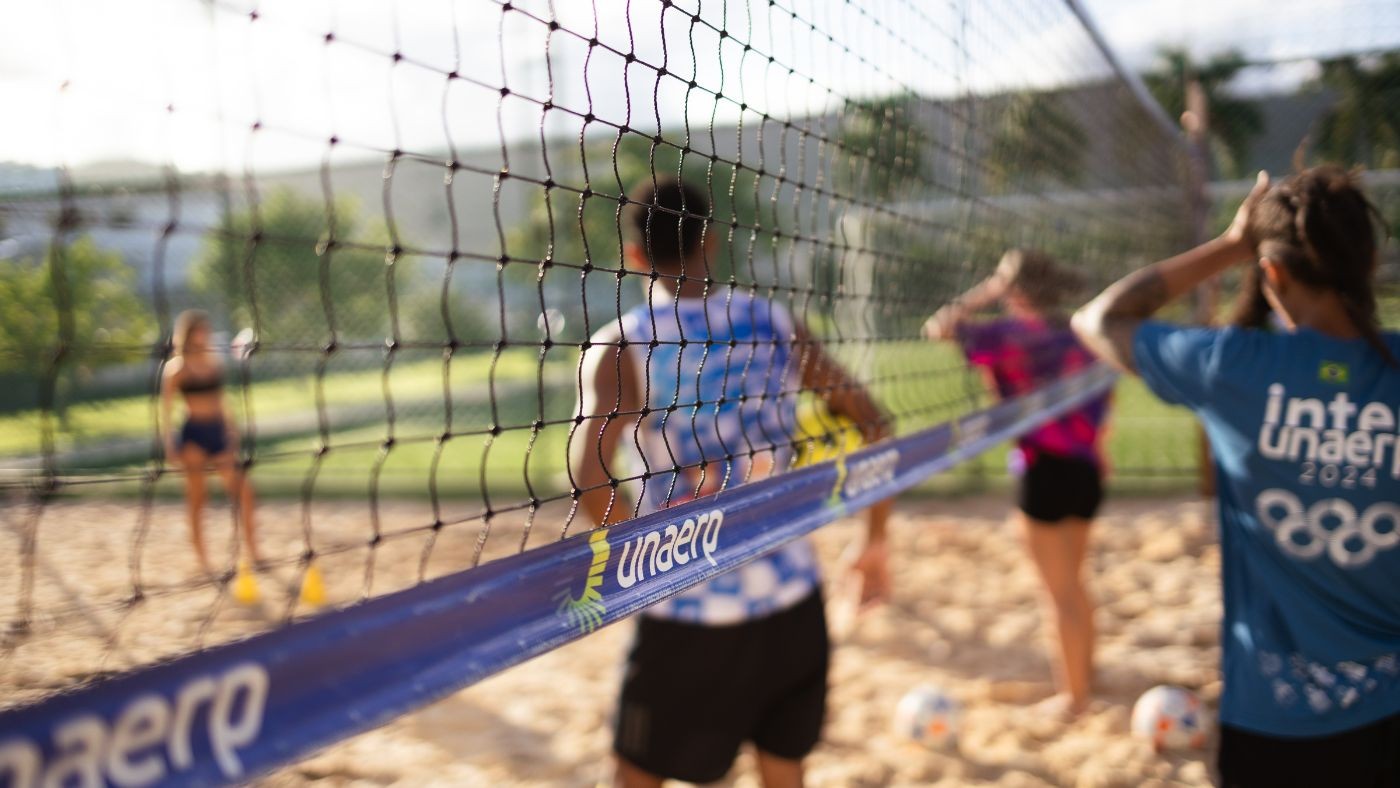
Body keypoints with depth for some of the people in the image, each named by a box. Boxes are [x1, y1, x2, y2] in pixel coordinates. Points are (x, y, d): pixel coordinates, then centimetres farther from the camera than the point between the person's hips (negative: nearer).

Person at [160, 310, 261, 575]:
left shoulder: (214, 361, 10)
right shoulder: (177, 368, -7)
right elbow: (166, 407, -6)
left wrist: (231, 430, 22)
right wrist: (169, 445, -11)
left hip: (218, 433, 5)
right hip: (194, 435, -5)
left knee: (243, 489, 1)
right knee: (196, 498, 2)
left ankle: (251, 549, 11)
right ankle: (201, 558, 11)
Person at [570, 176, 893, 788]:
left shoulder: (619, 348, -10)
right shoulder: (776, 324, 2)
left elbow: (589, 477, -24)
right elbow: (874, 426, 6)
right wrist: (875, 541, 14)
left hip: (690, 613, -4)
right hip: (793, 603, 4)